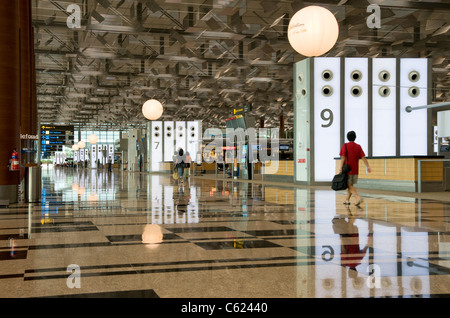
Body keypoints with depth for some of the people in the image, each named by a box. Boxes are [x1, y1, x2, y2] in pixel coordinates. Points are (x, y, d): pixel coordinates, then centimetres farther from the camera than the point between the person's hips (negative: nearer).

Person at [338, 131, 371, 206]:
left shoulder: (345, 146, -4)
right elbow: (363, 157, -1)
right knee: (351, 185, 17)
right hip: (355, 170, 4)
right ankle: (347, 200, 21)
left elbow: (343, 158, -13)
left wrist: (340, 168, -16)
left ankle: (358, 197, -25)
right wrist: (368, 166, -3)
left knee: (349, 185, -6)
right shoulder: (358, 147, 6)